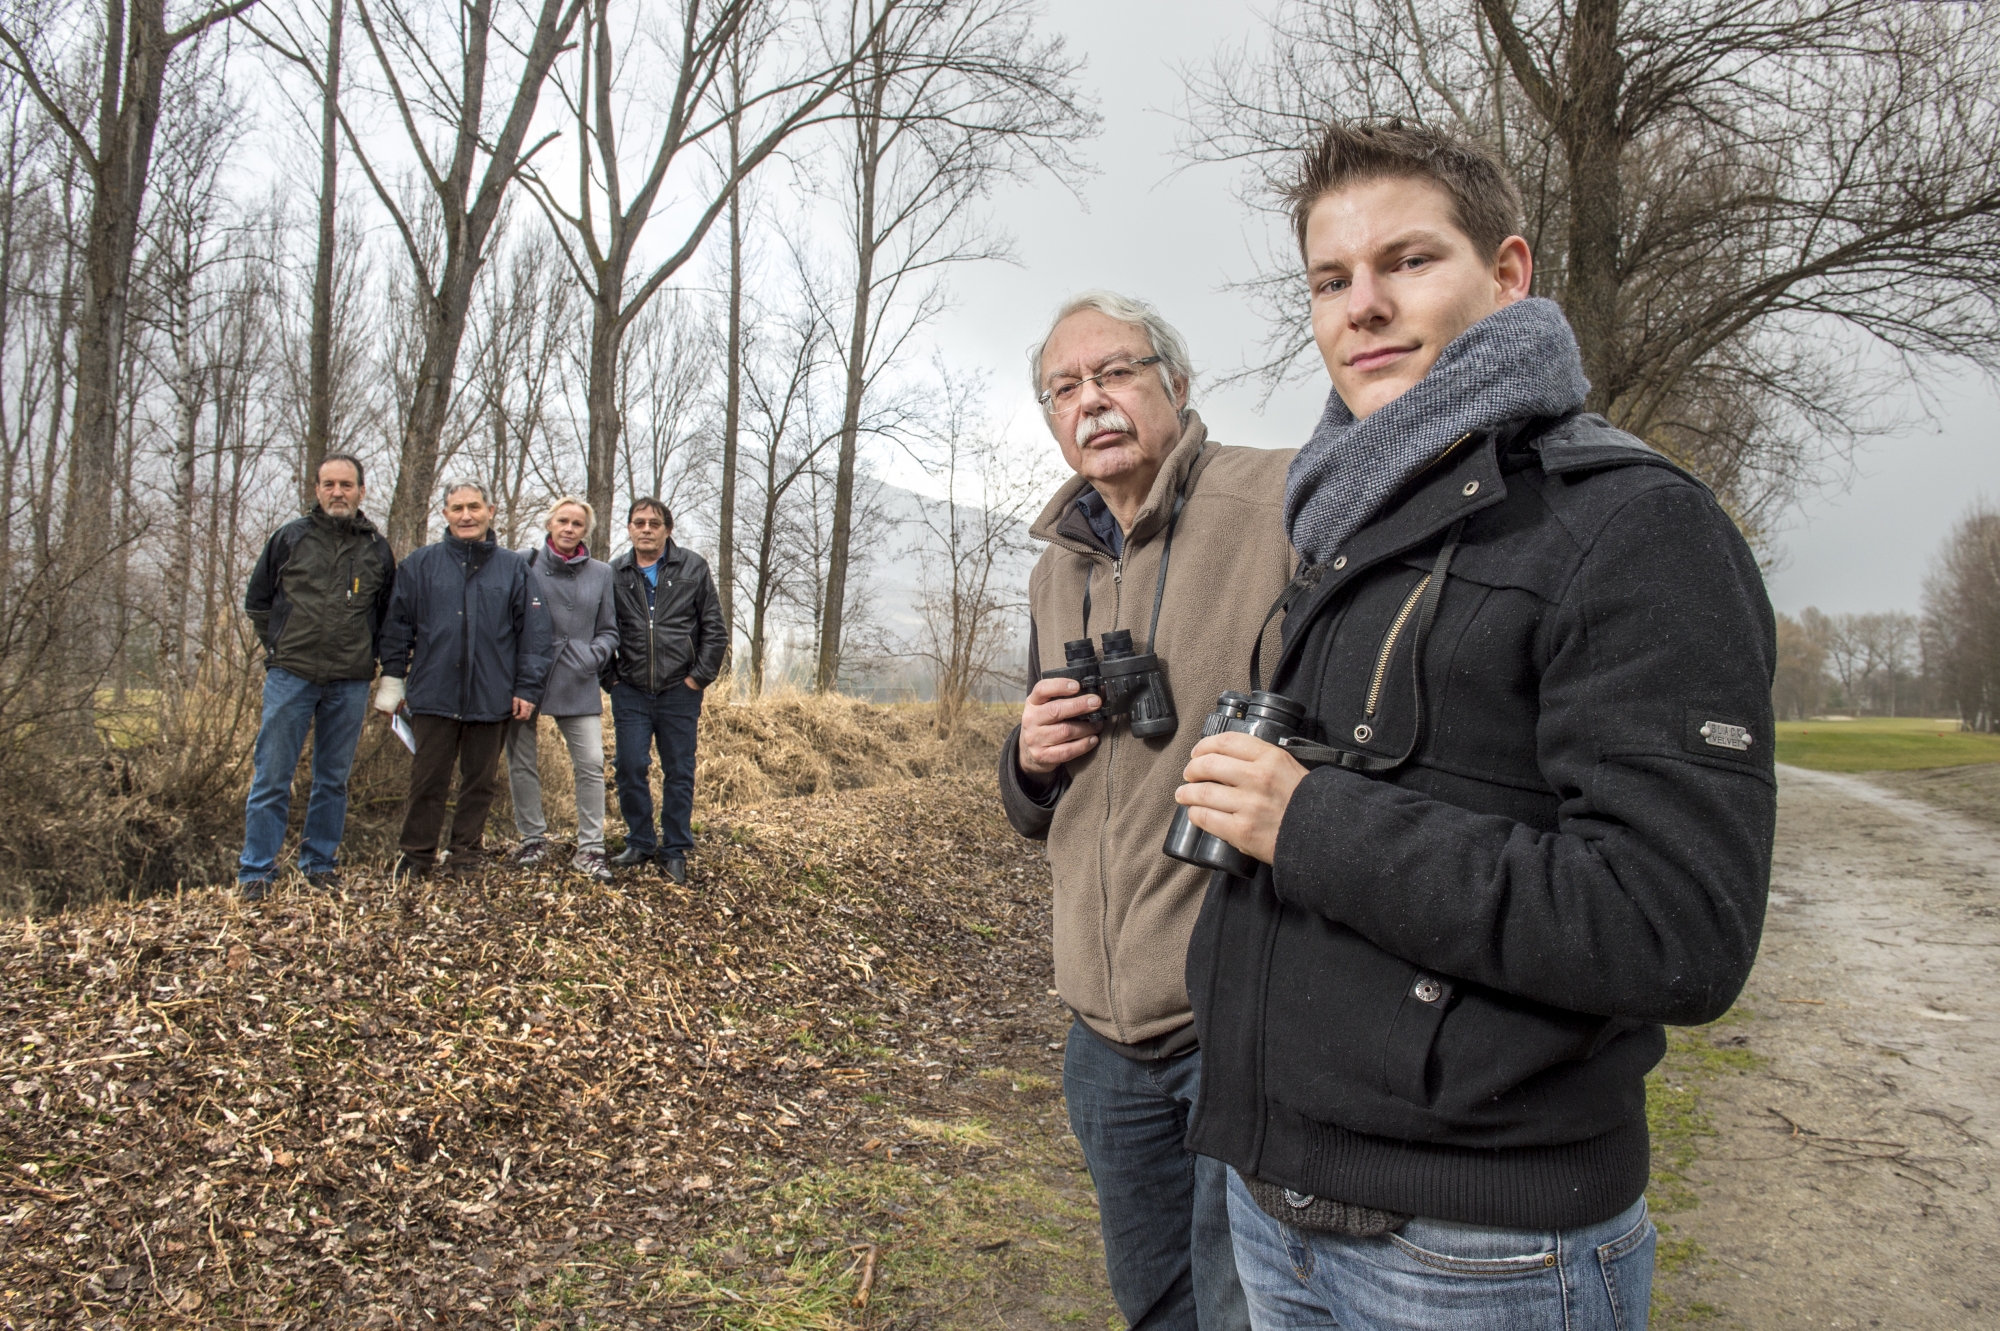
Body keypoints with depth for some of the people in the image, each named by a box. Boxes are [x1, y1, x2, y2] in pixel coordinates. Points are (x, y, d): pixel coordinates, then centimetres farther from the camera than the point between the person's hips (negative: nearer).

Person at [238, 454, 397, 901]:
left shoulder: (377, 549, 8)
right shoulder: (290, 538, 3)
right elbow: (257, 600, 11)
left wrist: (367, 657, 8)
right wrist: (282, 647, 6)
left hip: (350, 684, 2)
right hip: (291, 677, -2)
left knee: (334, 780, 10)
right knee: (272, 778, -1)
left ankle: (320, 864, 21)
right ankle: (256, 871, 7)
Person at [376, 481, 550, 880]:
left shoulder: (514, 567, 6)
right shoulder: (421, 563, 5)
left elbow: (533, 631, 4)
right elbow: (398, 624, 6)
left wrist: (527, 687, -2)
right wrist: (392, 680, 2)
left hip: (492, 698, 1)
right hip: (433, 694, -1)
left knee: (481, 781, 9)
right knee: (427, 780, 3)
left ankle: (468, 853, 21)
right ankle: (416, 855, 14)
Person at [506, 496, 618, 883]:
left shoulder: (601, 573, 9)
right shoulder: (525, 565, 3)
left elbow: (609, 631, 13)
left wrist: (593, 655, -7)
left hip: (577, 685, 1)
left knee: (592, 763, -6)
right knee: (521, 763, 7)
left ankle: (590, 848, 1)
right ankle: (532, 838, 22)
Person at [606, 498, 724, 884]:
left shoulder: (693, 568, 0)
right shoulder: (614, 573, 3)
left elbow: (715, 629, 2)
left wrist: (699, 677, -4)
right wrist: (611, 678, 2)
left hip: (679, 692, -1)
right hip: (630, 692, 1)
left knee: (679, 772, 6)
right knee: (631, 770, 3)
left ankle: (675, 850, 16)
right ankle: (640, 842, 19)